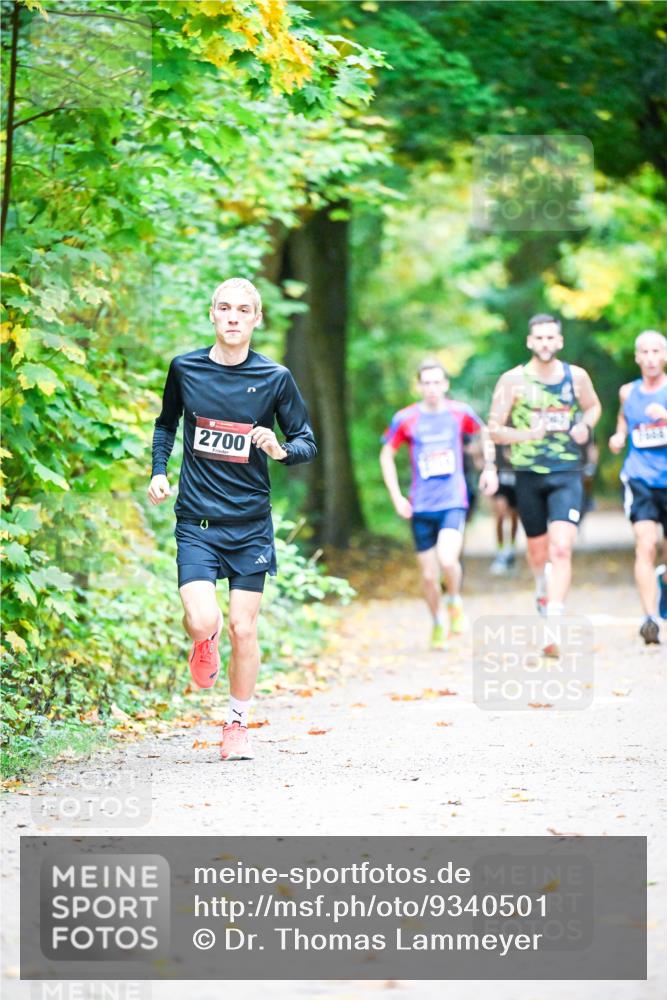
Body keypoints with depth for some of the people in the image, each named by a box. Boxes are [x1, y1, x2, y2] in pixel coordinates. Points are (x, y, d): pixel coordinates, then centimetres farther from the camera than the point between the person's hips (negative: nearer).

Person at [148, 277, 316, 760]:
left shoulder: (275, 378, -2)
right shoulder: (185, 369, 2)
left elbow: (308, 443, 4)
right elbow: (166, 424, 20)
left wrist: (280, 450, -18)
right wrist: (159, 471, 5)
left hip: (251, 523, 0)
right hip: (196, 520, 0)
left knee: (243, 628, 2)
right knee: (203, 621, -17)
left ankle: (238, 723, 21)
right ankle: (205, 642, 22)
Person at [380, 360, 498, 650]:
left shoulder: (460, 413, 0)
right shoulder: (405, 419, -3)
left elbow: (484, 433, 20)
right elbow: (386, 455, 9)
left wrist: (489, 468, 11)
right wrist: (396, 497, 2)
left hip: (453, 502, -1)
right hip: (421, 506, 1)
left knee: (448, 560, -24)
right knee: (429, 575, 4)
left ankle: (455, 602, 6)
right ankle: (438, 624, 28)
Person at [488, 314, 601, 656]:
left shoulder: (576, 377, 2)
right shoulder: (513, 380, -5)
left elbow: (593, 406, 21)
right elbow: (494, 430, -4)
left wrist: (585, 426, -1)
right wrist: (526, 435, -22)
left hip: (567, 475, 0)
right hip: (529, 475, 0)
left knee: (561, 549, -17)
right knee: (538, 552, 14)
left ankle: (553, 630, -20)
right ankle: (543, 591, 49)